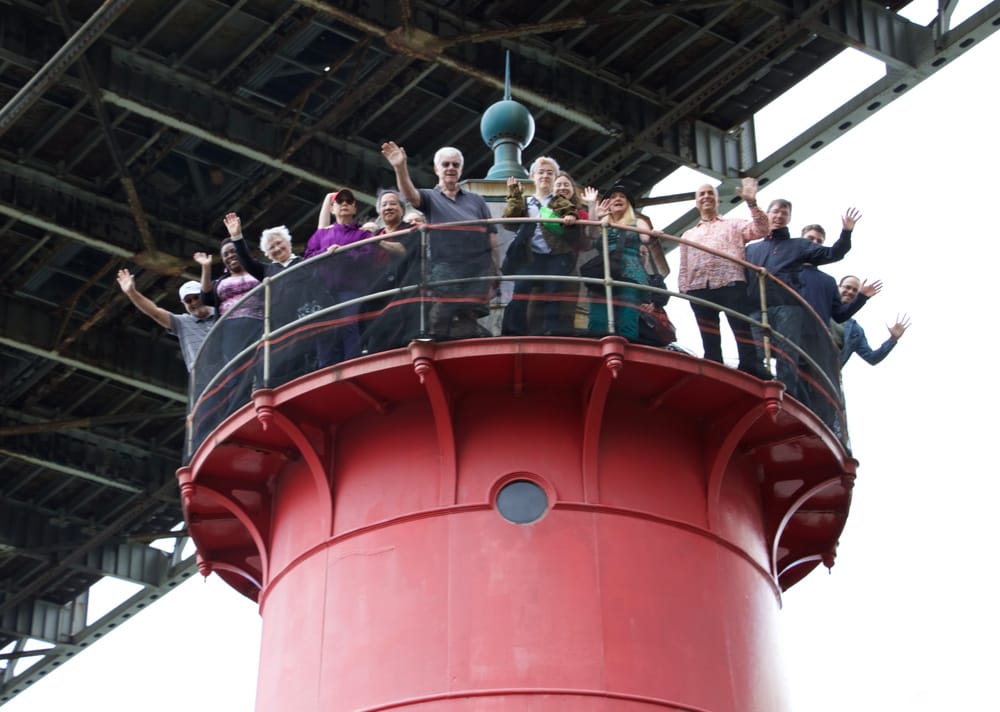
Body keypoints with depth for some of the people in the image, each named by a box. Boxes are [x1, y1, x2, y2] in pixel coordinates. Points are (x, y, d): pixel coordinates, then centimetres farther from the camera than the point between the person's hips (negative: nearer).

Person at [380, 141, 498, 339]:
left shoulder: (476, 200, 17)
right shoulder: (430, 197, 12)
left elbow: (492, 240, 13)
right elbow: (410, 195, -11)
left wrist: (495, 275, 5)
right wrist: (400, 168, -30)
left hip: (476, 277, 1)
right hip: (443, 277, -1)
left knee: (466, 331, -3)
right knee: (440, 329, -8)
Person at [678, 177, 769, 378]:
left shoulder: (734, 224, 21)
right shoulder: (688, 235, 29)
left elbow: (761, 229, 4)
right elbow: (684, 267, 22)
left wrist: (752, 203, -8)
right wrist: (683, 290, 5)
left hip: (731, 284, -3)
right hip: (699, 289, 3)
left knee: (743, 330, -14)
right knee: (709, 339, -2)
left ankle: (751, 368, -22)